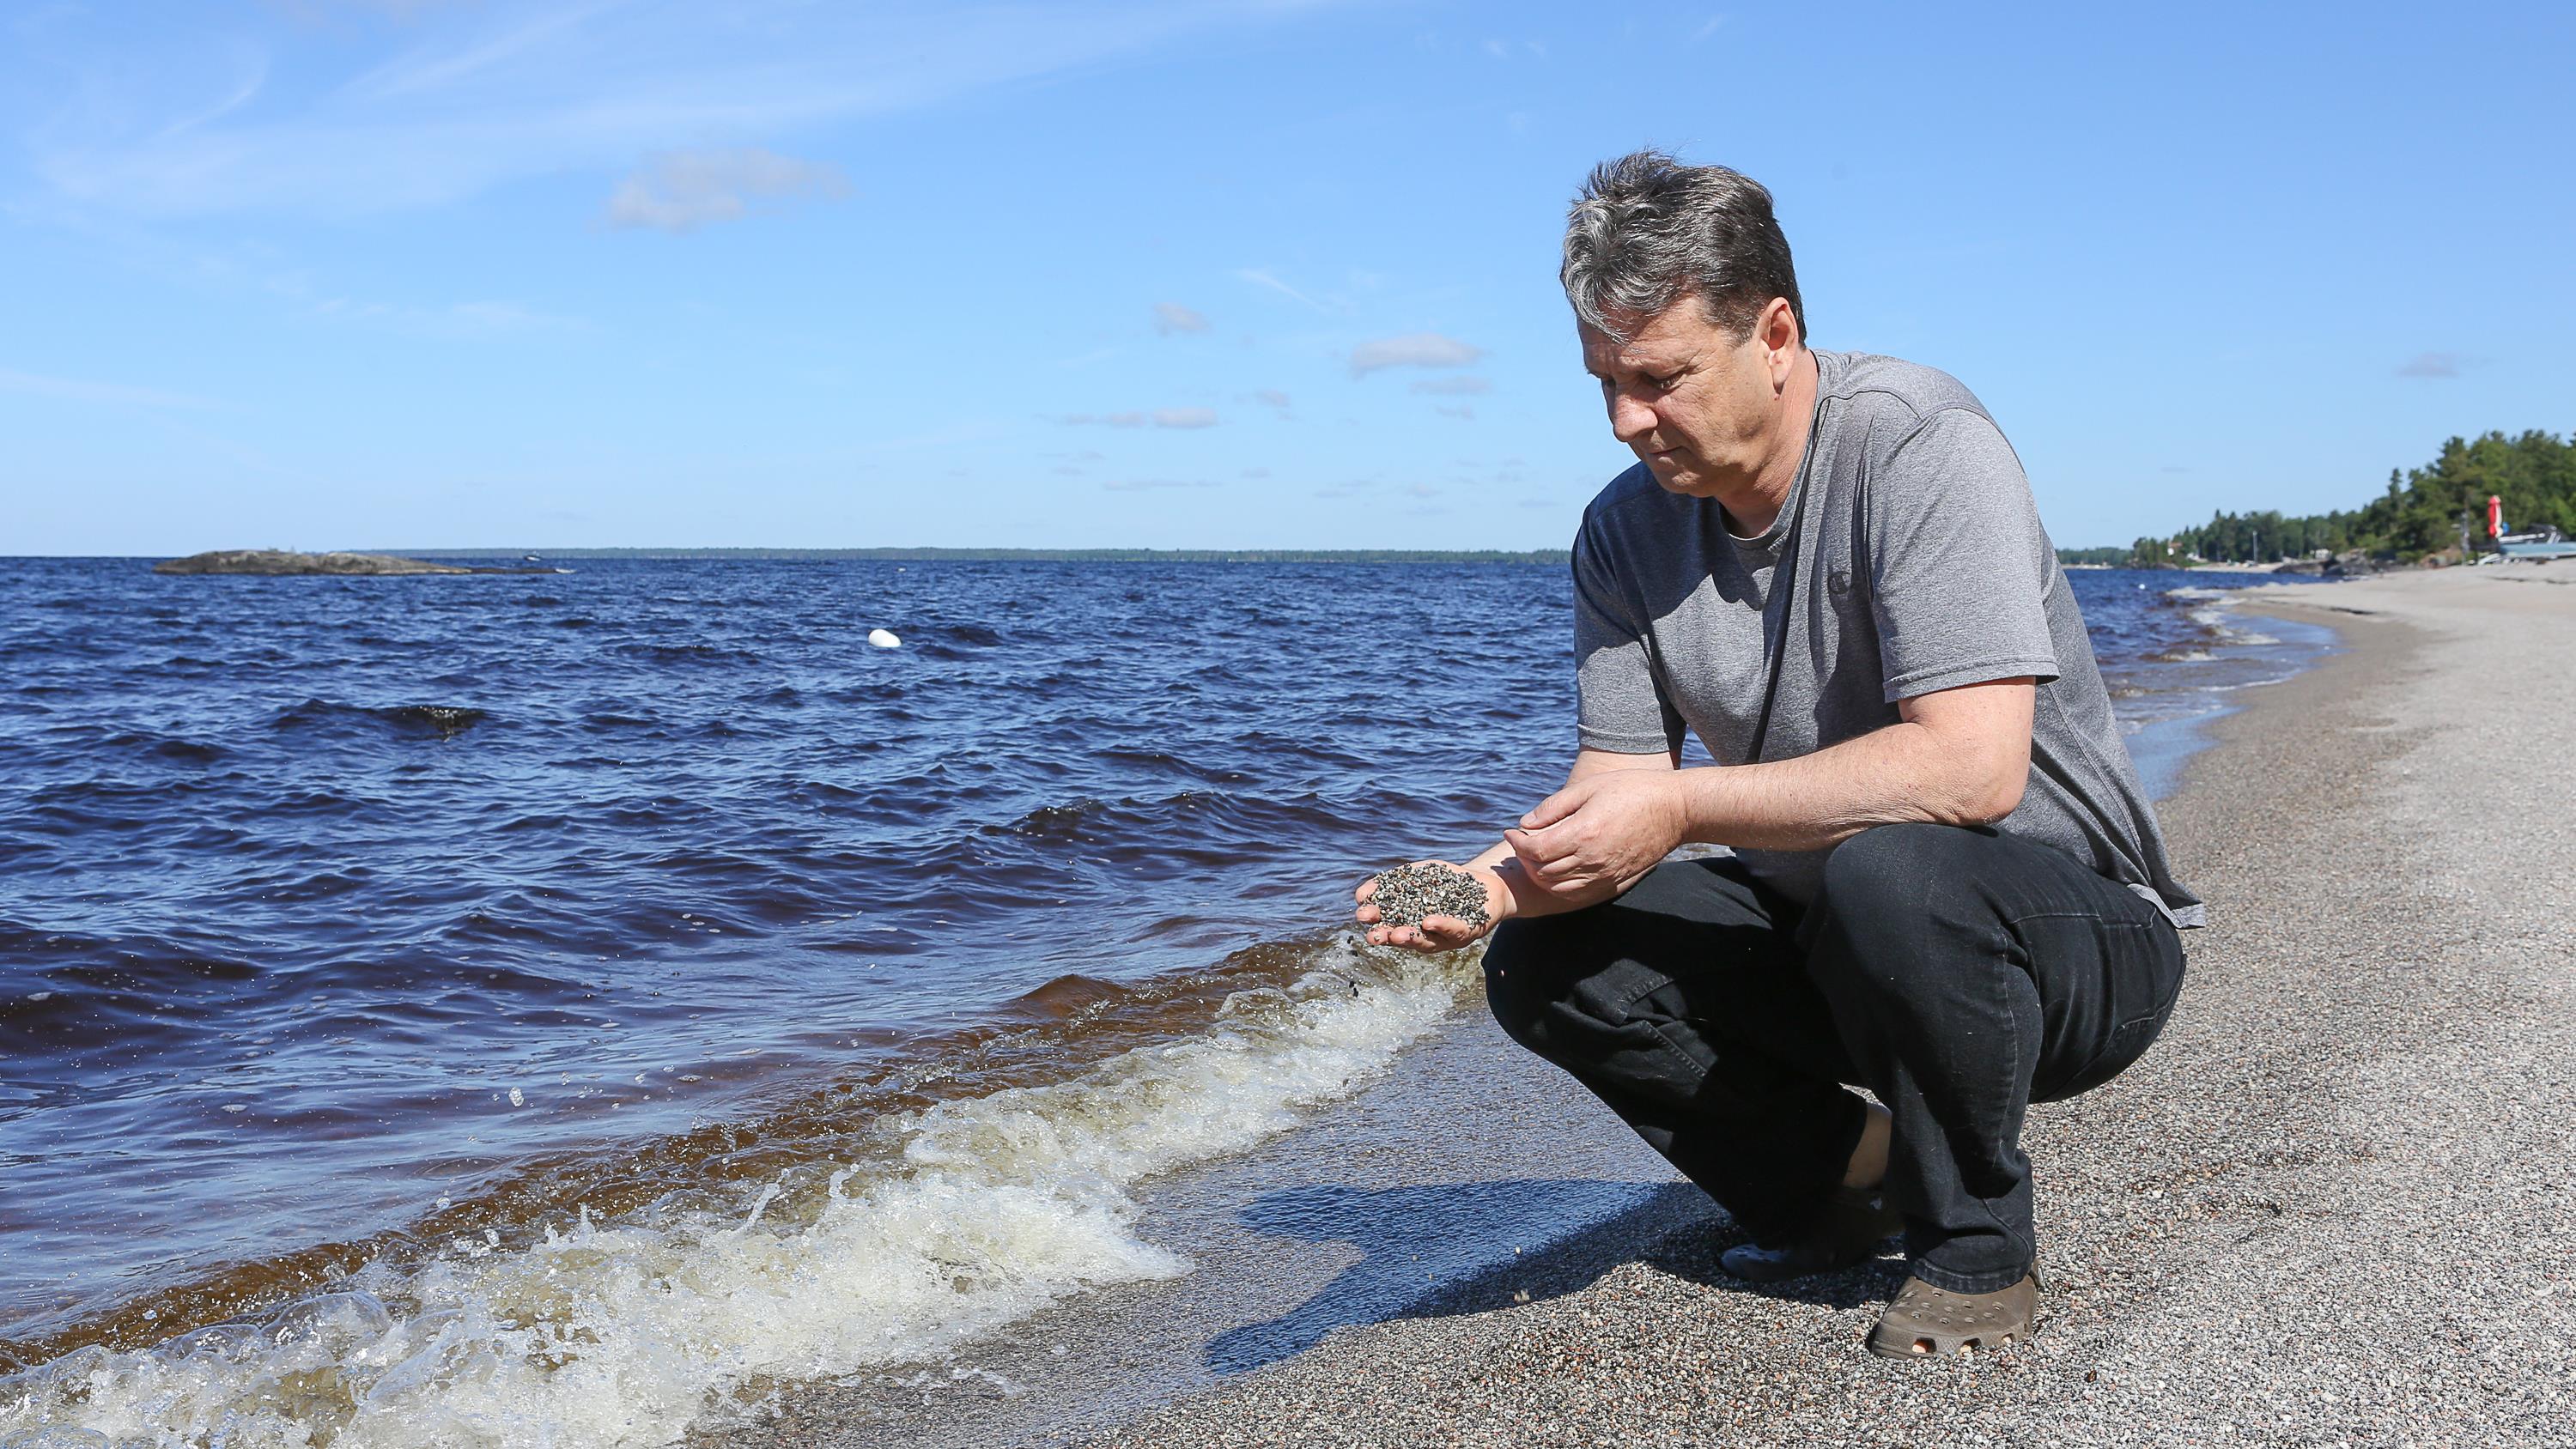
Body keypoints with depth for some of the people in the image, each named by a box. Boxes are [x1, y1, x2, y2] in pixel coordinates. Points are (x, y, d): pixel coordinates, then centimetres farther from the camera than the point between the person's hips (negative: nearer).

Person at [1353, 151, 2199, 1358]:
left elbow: (1971, 767, -32)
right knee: (1542, 958, -13)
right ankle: (1851, 1170, 6)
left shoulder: (1918, 444, -22)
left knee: (1885, 874, -38)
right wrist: (1497, 876, -26)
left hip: (2079, 939, -5)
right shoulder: (1625, 530, -2)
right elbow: (1615, 788, -5)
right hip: (1827, 939, 6)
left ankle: (1976, 1241, -9)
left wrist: (1682, 809, -30)